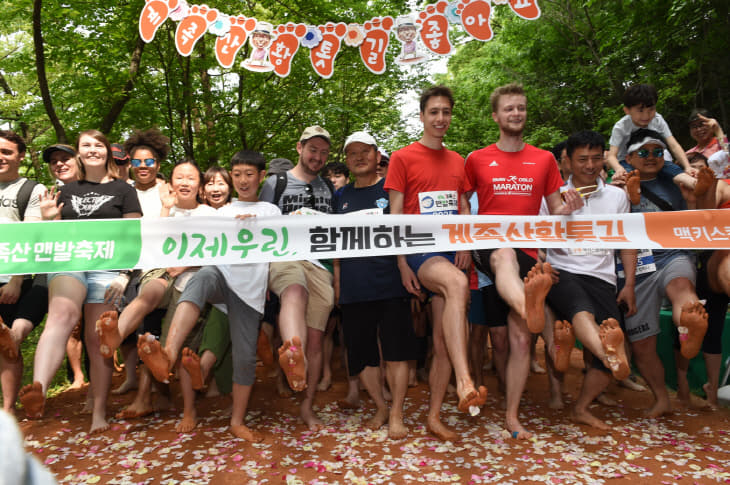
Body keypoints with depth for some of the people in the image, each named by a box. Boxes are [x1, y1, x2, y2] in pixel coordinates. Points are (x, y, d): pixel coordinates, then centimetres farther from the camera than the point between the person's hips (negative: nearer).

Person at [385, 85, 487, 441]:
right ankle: (464, 385, -41)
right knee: (457, 284, -37)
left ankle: (434, 416, 14)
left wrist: (466, 246, -2)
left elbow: (464, 209, 17)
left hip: (451, 252, 5)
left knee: (442, 339, 3)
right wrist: (402, 265, -7)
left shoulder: (457, 161, 18)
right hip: (420, 250, -5)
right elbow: (395, 214, -1)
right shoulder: (403, 158, 2)